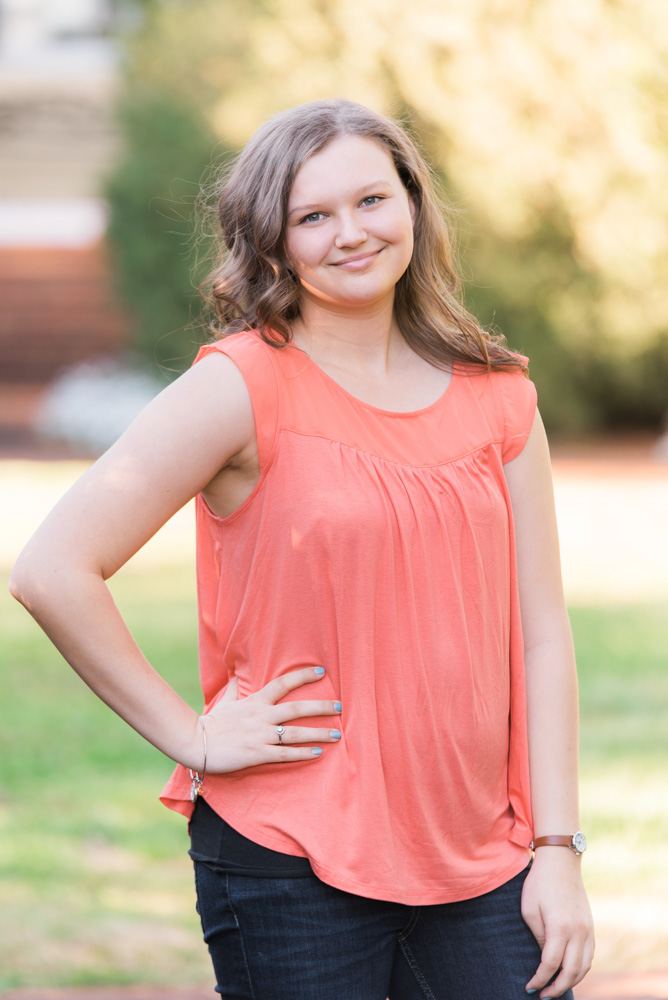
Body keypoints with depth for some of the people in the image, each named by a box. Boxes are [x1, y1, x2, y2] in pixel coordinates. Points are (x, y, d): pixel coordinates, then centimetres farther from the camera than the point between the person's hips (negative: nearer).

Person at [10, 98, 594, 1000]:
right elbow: (52, 571, -12)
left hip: (481, 861, 4)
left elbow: (541, 630, 8)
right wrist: (193, 737, -9)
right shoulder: (246, 387, -7)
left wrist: (558, 850, 2)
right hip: (291, 864, -4)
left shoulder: (496, 395, 7)